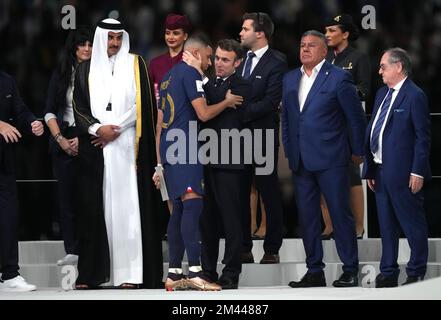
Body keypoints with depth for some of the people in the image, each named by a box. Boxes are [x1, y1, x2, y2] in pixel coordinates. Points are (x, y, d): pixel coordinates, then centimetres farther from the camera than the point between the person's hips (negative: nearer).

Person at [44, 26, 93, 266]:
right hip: (64, 142, 2)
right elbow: (50, 112, 11)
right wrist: (60, 139, -1)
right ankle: (72, 251, 0)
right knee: (66, 195, -1)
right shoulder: (61, 74, 12)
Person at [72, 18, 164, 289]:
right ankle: (91, 273, -3)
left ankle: (132, 272, -8)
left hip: (127, 145, -2)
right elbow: (79, 107, 8)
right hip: (94, 148, 2)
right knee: (94, 208, -2)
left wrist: (114, 129, -8)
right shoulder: (87, 69, 12)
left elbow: (141, 103, 0)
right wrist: (97, 128, -9)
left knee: (128, 205, -7)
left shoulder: (135, 64, 7)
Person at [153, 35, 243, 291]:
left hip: (169, 152, 10)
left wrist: (159, 163, 29)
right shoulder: (190, 73, -5)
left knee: (179, 210, 9)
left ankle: (174, 275, 7)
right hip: (185, 150, -10)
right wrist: (227, 102, 5)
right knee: (193, 205, -16)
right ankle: (195, 272, -25)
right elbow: (203, 113, -13)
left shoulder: (168, 77, 23)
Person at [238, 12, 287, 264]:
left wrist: (241, 113, -19)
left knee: (269, 194, 2)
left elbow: (271, 102, -16)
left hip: (263, 136, -7)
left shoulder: (276, 63, -9)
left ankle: (272, 250, 7)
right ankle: (243, 249, 13)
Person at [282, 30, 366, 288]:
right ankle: (315, 272, 12)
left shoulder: (338, 78, -5)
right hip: (301, 161, 6)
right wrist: (289, 151, 13)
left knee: (340, 213, -2)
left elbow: (356, 117, -1)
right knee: (307, 217, 7)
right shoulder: (290, 79, 13)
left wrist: (358, 152, 1)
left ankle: (350, 271, 4)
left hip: (330, 160, -6)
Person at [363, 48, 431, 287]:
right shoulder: (382, 94, 14)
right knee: (386, 226, 13)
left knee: (413, 225, 0)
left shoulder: (415, 96, -10)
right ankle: (388, 273, 20)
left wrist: (418, 172, -17)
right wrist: (370, 169, 13)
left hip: (403, 173, -8)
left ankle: (416, 274, 7)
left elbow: (423, 137, -13)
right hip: (381, 172, 8)